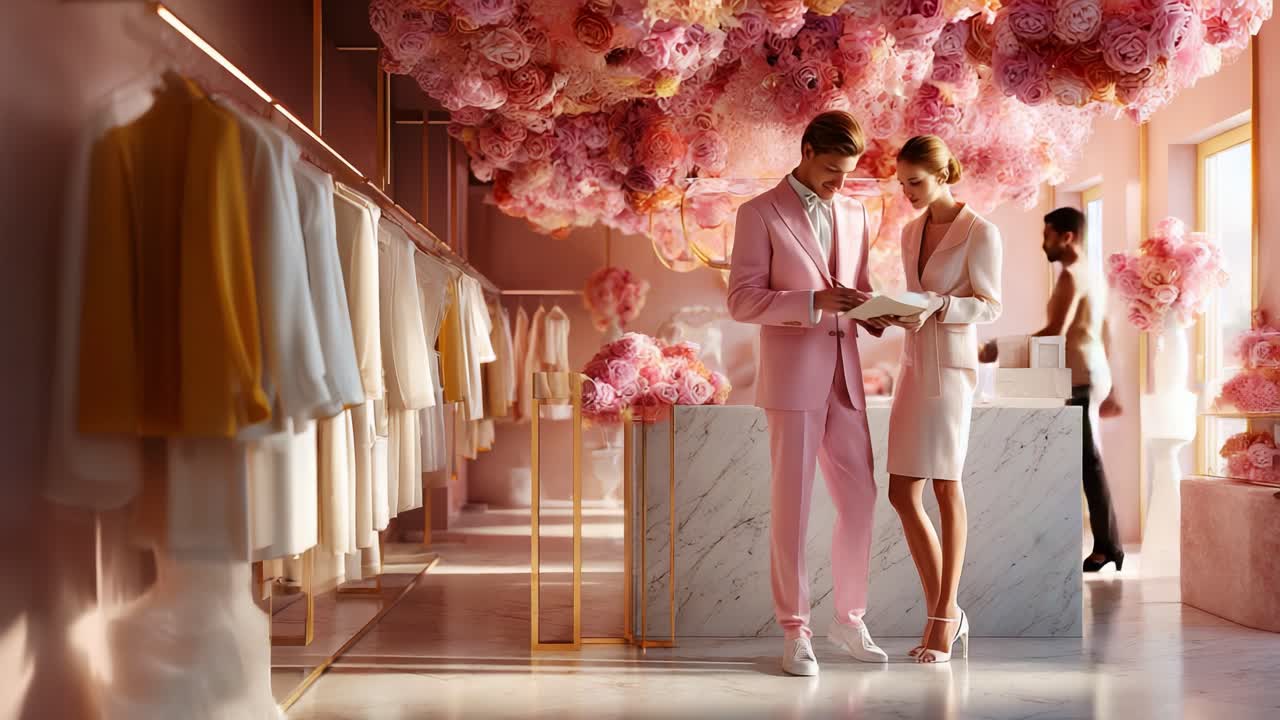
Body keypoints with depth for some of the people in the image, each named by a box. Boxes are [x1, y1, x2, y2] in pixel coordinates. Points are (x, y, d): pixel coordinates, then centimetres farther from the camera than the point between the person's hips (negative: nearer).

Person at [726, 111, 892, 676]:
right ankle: (795, 631, 10)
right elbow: (742, 301, -9)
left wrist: (873, 310, -3)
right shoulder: (760, 213, -3)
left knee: (859, 501, 7)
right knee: (792, 505, -1)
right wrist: (814, 302, -21)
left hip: (844, 374, 5)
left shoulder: (855, 213, 14)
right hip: (792, 375, -5)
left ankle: (849, 620, 22)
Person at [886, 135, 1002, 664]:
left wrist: (935, 303, -22)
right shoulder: (911, 231, 14)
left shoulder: (980, 232, -6)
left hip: (951, 366, -7)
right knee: (903, 494, 3)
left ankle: (943, 614, 11)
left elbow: (989, 307, -8)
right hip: (914, 363, 7)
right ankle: (944, 612, 15)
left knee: (946, 488, 0)